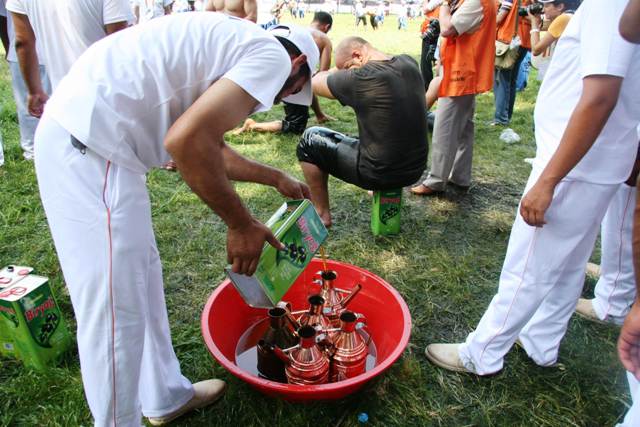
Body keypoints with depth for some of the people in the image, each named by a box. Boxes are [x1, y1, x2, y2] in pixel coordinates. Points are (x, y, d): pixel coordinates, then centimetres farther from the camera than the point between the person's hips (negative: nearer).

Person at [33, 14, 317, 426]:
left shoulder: (233, 46, 22)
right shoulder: (272, 55, -6)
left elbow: (210, 148, 29)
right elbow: (187, 140, -22)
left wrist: (277, 178, 39)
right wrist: (241, 225, -10)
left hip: (74, 134, 11)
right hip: (91, 147, -11)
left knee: (142, 279, 19)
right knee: (115, 311, 2)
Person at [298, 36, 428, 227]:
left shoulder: (361, 78, -21)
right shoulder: (409, 63, -1)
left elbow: (315, 83, -5)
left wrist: (342, 67, 12)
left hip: (380, 175, -7)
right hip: (416, 170, 7)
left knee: (309, 139, 9)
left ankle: (322, 214, 16)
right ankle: (384, 191, 35)